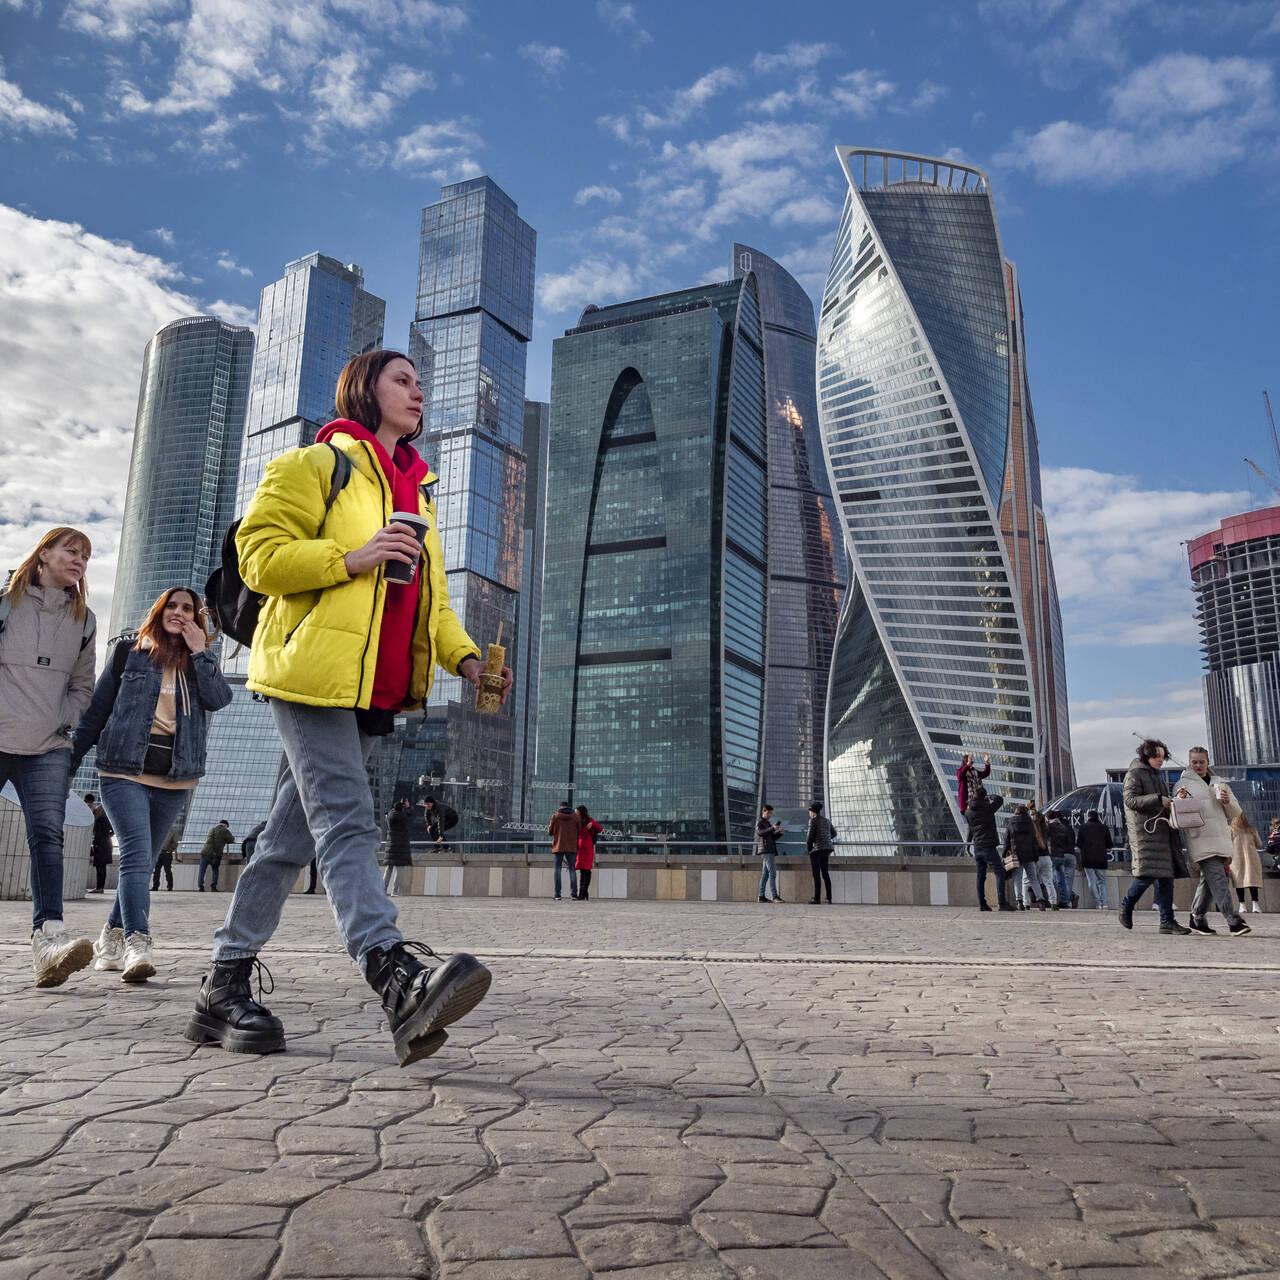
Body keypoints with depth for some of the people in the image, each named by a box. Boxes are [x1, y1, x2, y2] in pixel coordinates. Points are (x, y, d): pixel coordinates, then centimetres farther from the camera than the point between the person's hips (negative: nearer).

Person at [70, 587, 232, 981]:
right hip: (125, 772, -3)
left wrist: (198, 652, -7)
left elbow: (219, 699, -7)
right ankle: (137, 944, -26)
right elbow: (97, 709, 8)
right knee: (138, 853, -19)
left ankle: (110, 941, 25)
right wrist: (71, 760, 7)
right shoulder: (129, 651, 7)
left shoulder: (201, 662, 13)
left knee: (142, 861, 10)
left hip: (175, 779, 3)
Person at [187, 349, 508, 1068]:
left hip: (380, 687, 7)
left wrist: (464, 655, 7)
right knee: (347, 821, -19)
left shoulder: (420, 490, 25)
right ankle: (399, 979, -30)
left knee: (295, 835, 9)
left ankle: (225, 992, 16)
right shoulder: (316, 465, 4)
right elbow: (259, 554, -5)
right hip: (314, 671, -7)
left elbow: (428, 592, 24)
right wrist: (352, 557, -18)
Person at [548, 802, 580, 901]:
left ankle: (557, 894, -2)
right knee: (572, 869, 7)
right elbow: (579, 832, 3)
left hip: (558, 846, -1)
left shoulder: (555, 816, 2)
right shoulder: (576, 817, 5)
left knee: (557, 869, 5)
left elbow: (550, 832, 4)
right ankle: (573, 893, -2)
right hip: (571, 847, 1)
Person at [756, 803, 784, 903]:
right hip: (765, 850, -9)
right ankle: (775, 896, -18)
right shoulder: (759, 822, -2)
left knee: (765, 874, 7)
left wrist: (779, 832, 3)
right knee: (772, 873, -14)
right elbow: (760, 832, -20)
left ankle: (762, 896, 8)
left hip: (770, 851, 9)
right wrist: (772, 828, -31)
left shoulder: (767, 823, 24)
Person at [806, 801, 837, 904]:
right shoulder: (827, 821, 12)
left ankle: (817, 898, -6)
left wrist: (808, 848, 1)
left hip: (816, 849, -6)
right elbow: (833, 833, 24)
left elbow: (810, 835, -13)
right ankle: (829, 898, 5)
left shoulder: (813, 821, -8)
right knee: (825, 874, 9)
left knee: (816, 874, -3)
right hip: (827, 849, 6)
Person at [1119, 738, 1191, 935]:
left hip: (1161, 831, 8)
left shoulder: (1158, 777, 24)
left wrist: (1175, 801, 12)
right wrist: (1158, 799, -22)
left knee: (1166, 875, 2)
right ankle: (1126, 905, 6)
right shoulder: (1134, 774, -2)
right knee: (1148, 873, -16)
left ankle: (1167, 921, 2)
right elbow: (1130, 799, -15)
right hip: (1143, 831, -8)